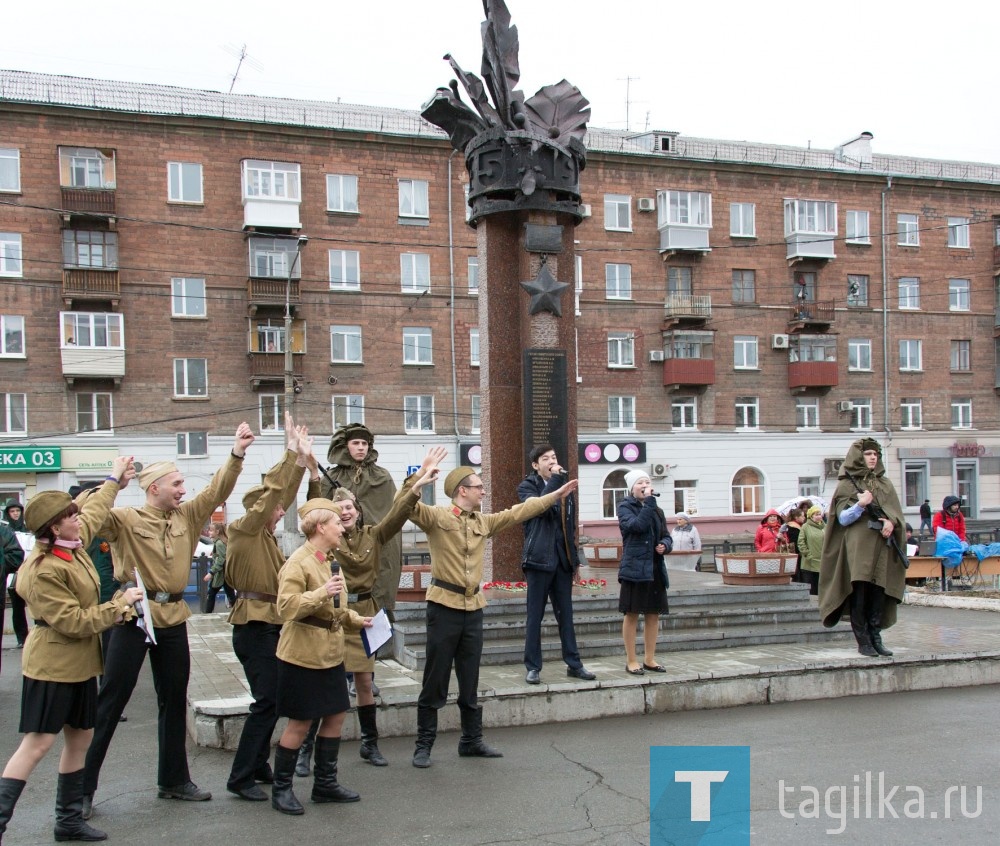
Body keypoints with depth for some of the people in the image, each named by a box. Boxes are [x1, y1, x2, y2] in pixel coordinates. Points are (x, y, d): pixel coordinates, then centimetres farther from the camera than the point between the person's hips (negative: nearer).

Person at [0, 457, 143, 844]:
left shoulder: (73, 545, 2)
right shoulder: (44, 571, -23)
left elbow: (93, 512, 24)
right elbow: (74, 622, -23)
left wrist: (114, 481, 34)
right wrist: (119, 603, -18)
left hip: (80, 663, 9)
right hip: (52, 666, -9)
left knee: (81, 737, 12)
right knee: (37, 743, -8)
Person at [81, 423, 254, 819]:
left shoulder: (187, 516, 8)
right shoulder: (127, 520, -8)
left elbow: (217, 490, 3)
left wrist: (237, 453, -9)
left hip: (173, 618, 6)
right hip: (134, 615, -6)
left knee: (174, 700, 14)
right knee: (111, 701, -1)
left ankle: (174, 780, 27)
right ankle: (83, 786, 9)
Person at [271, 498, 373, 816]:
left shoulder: (327, 560, 13)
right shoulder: (298, 562, -16)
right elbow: (286, 607, -24)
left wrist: (354, 619, 10)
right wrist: (321, 593, -31)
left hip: (330, 653, 9)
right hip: (303, 655, -9)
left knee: (335, 716, 11)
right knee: (300, 723, 0)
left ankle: (325, 783, 24)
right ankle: (281, 789, 15)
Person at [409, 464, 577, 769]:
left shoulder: (484, 522, 13)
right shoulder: (436, 516, -6)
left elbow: (518, 512, 19)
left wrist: (555, 495, 21)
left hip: (473, 607, 6)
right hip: (444, 606, -6)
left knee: (470, 680, 14)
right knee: (435, 680, 1)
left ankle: (471, 740, 24)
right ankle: (424, 744, 11)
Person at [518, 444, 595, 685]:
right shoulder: (527, 486, -1)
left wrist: (574, 560, 15)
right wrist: (555, 479, -19)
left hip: (562, 560, 5)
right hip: (539, 559, -5)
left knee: (566, 614, 10)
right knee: (535, 615, 1)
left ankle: (573, 664, 16)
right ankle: (533, 667, 7)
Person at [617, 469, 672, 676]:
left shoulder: (657, 511, 14)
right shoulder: (625, 507, -3)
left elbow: (666, 536, 18)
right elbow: (638, 525, -21)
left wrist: (665, 545, -4)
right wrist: (649, 501, -17)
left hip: (656, 569, 6)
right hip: (635, 567, -6)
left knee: (653, 614, 10)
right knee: (632, 614, 0)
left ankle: (649, 659, 20)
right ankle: (631, 660, 8)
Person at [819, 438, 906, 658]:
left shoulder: (885, 483, 17)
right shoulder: (847, 485, 4)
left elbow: (897, 513, 12)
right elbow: (842, 518, -2)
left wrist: (892, 523, -9)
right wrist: (860, 505, -18)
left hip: (881, 547, 4)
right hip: (857, 547, -4)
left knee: (879, 593, 0)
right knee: (859, 593, -8)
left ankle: (875, 638, 10)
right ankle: (863, 641, -2)